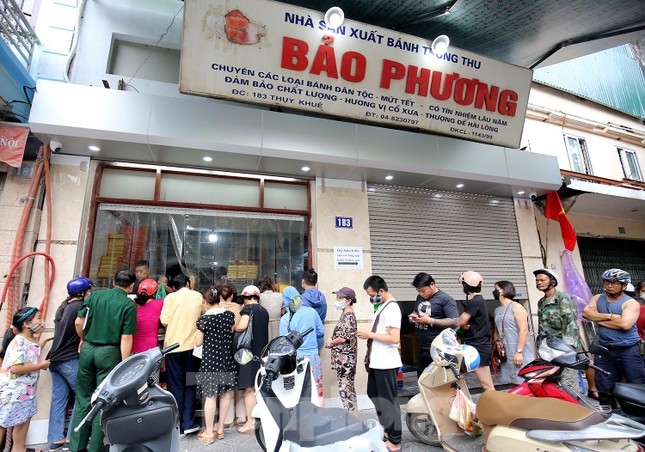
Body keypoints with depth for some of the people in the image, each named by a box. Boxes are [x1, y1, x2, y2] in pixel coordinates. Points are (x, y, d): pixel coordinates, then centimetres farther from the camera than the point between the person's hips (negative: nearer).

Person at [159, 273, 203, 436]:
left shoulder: (170, 297, -4)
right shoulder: (198, 296, 1)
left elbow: (164, 321, -8)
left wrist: (175, 322, 12)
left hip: (173, 346, -1)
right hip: (192, 345, 1)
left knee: (175, 385, 10)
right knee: (190, 385, 13)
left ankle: (178, 425, 16)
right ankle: (188, 423, 12)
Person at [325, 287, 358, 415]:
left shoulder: (349, 316, -15)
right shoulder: (344, 315, 13)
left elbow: (347, 337, -21)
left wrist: (331, 342, -9)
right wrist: (332, 340, 3)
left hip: (346, 358, -10)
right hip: (342, 358, 10)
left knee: (345, 388, -4)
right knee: (347, 388, 16)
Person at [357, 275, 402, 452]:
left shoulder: (391, 308, -19)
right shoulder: (382, 306, 9)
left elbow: (394, 338, -26)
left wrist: (369, 335, -20)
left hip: (386, 364, -10)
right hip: (377, 362, 10)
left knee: (388, 401, 3)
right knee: (375, 397, 21)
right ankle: (385, 429, 39)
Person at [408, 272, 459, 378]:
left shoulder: (445, 299, -12)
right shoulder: (420, 297, 9)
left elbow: (455, 322, -19)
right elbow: (415, 312, 24)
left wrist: (430, 321, -22)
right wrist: (412, 316, -1)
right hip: (421, 347, 7)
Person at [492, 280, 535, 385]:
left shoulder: (516, 307, -7)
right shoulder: (497, 310, 15)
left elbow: (524, 330, -15)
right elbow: (496, 330, 19)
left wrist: (519, 351, -21)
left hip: (520, 352, -7)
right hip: (505, 353, 7)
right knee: (514, 383, 11)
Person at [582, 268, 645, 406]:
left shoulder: (631, 303, -5)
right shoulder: (597, 299, 9)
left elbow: (625, 324, -20)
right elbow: (586, 313, -9)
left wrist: (598, 319, -12)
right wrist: (610, 316, -15)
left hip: (628, 351, -4)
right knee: (604, 390, 11)